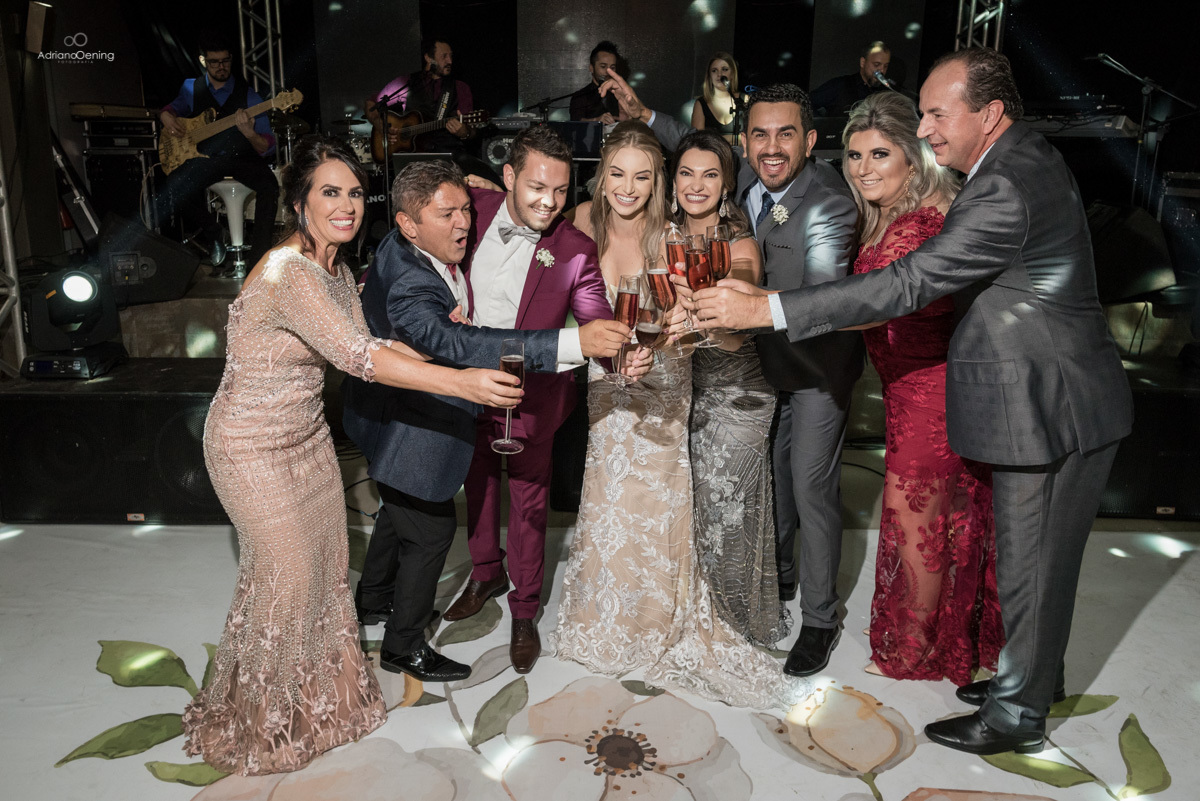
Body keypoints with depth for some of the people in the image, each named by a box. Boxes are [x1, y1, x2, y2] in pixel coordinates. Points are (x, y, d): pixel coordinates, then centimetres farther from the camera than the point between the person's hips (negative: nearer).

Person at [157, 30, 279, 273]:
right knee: (173, 187, -26)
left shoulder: (246, 94, -4)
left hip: (241, 157, -2)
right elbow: (173, 107, 27)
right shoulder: (192, 88, 5)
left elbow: (267, 148, -10)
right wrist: (167, 117, 1)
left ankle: (257, 258, -25)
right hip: (205, 158, 2)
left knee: (269, 186, -33)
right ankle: (211, 232, 2)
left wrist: (250, 134, -33)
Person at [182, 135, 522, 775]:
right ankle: (261, 719, 31)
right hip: (253, 447, -8)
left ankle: (316, 694, 38)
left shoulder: (337, 269, 1)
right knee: (287, 573, 4)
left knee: (325, 561, 15)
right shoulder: (288, 273, -29)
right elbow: (357, 358, -37)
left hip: (307, 434, 8)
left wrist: (441, 355, -5)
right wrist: (461, 382, -41)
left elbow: (365, 343, 5)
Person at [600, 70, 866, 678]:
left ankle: (819, 619, 17)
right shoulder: (745, 178, -12)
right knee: (771, 472, 19)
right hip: (762, 355, 7)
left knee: (810, 486, -2)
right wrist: (644, 115, 1)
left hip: (818, 360, -6)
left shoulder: (831, 203, -31)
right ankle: (779, 574, 43)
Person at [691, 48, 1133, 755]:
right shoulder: (1033, 154, 8)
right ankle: (1036, 677, 42)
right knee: (1039, 559, 22)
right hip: (1061, 399, 10)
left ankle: (1017, 716, 26)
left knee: (1029, 566, 6)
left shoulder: (1007, 190, -26)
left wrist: (767, 310, -31)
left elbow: (909, 284, -31)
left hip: (1051, 409, -10)